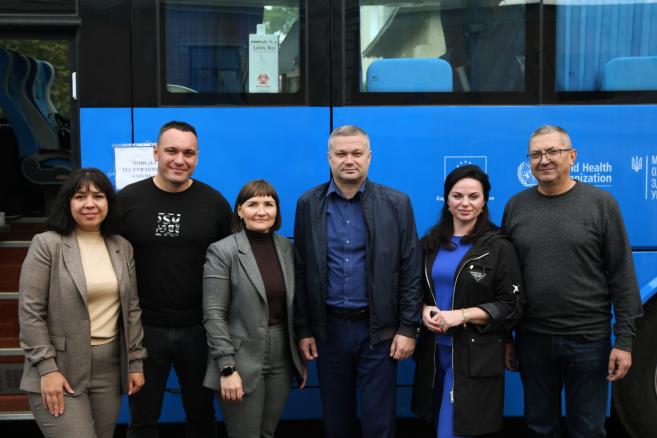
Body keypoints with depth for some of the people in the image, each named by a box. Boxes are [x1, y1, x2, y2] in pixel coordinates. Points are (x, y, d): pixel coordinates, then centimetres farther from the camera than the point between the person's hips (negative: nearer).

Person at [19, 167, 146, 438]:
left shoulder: (122, 248, 8)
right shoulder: (46, 245, -6)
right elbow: (30, 312, -9)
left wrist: (135, 362, 8)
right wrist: (47, 369, -14)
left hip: (109, 368, 5)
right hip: (59, 368, -4)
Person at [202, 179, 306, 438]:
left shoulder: (287, 248, 6)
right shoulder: (222, 251, -9)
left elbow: (295, 307, 11)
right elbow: (214, 315, -12)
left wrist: (301, 356, 11)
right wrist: (227, 368, -16)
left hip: (282, 361, 5)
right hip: (242, 362, -4)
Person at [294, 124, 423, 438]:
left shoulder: (396, 203, -3)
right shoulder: (308, 204, 2)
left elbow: (411, 270, -3)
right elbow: (301, 272, 3)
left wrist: (408, 328, -6)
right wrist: (303, 330, 2)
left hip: (379, 329, -2)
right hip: (328, 328, 2)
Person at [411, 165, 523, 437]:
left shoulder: (499, 247, -6)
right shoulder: (429, 243, 7)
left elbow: (511, 306, -8)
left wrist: (462, 315, -18)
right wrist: (424, 310, -8)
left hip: (475, 356, -5)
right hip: (433, 351, 5)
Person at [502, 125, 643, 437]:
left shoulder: (600, 203, -5)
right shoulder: (516, 206, 3)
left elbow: (622, 276, -5)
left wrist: (624, 339, -8)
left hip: (589, 339, -2)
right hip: (532, 338, 2)